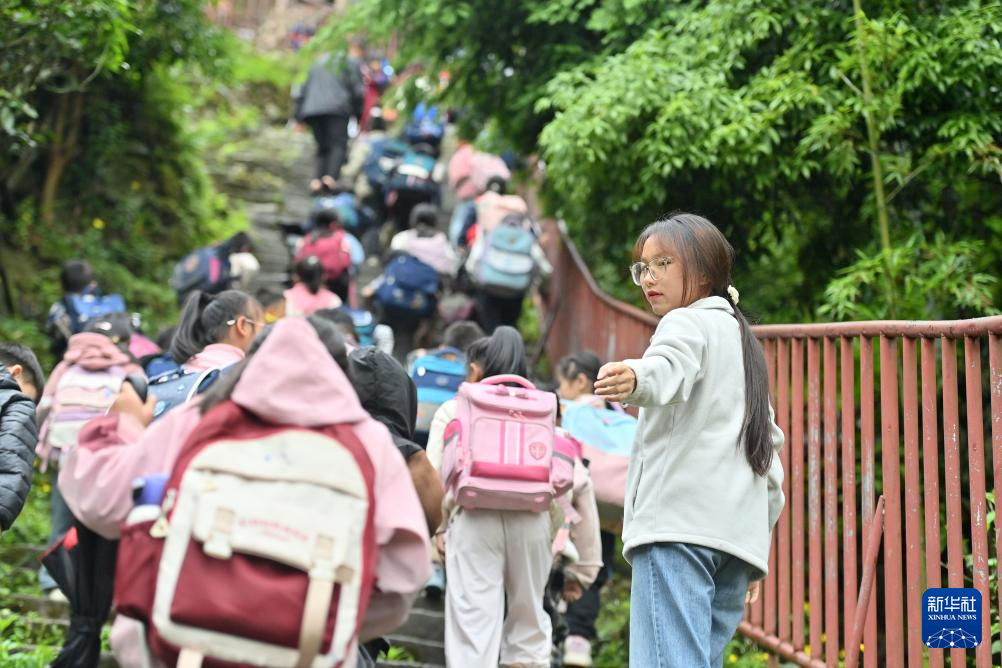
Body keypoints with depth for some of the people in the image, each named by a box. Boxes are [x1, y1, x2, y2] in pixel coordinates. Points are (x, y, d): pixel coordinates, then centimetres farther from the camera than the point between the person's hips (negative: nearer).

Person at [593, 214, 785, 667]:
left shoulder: (687, 322, 3)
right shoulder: (745, 342, 30)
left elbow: (669, 370, -23)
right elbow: (771, 448, 29)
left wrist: (635, 379, -44)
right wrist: (759, 544, 29)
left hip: (679, 524, -9)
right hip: (741, 532, 9)